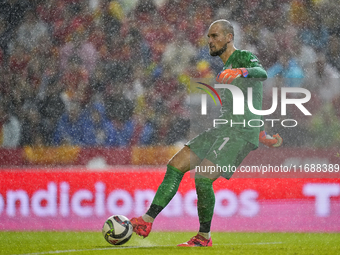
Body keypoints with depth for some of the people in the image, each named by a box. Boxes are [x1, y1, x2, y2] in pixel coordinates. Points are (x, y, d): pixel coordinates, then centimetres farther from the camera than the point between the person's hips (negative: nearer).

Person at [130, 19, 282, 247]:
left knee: (203, 179, -19)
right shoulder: (226, 68, 25)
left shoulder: (243, 57, -4)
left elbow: (262, 73, -26)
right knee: (176, 166, -1)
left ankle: (204, 237, -1)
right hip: (223, 130, 9)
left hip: (241, 134, -9)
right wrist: (263, 136, 33)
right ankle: (147, 222, -1)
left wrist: (241, 72, -47)